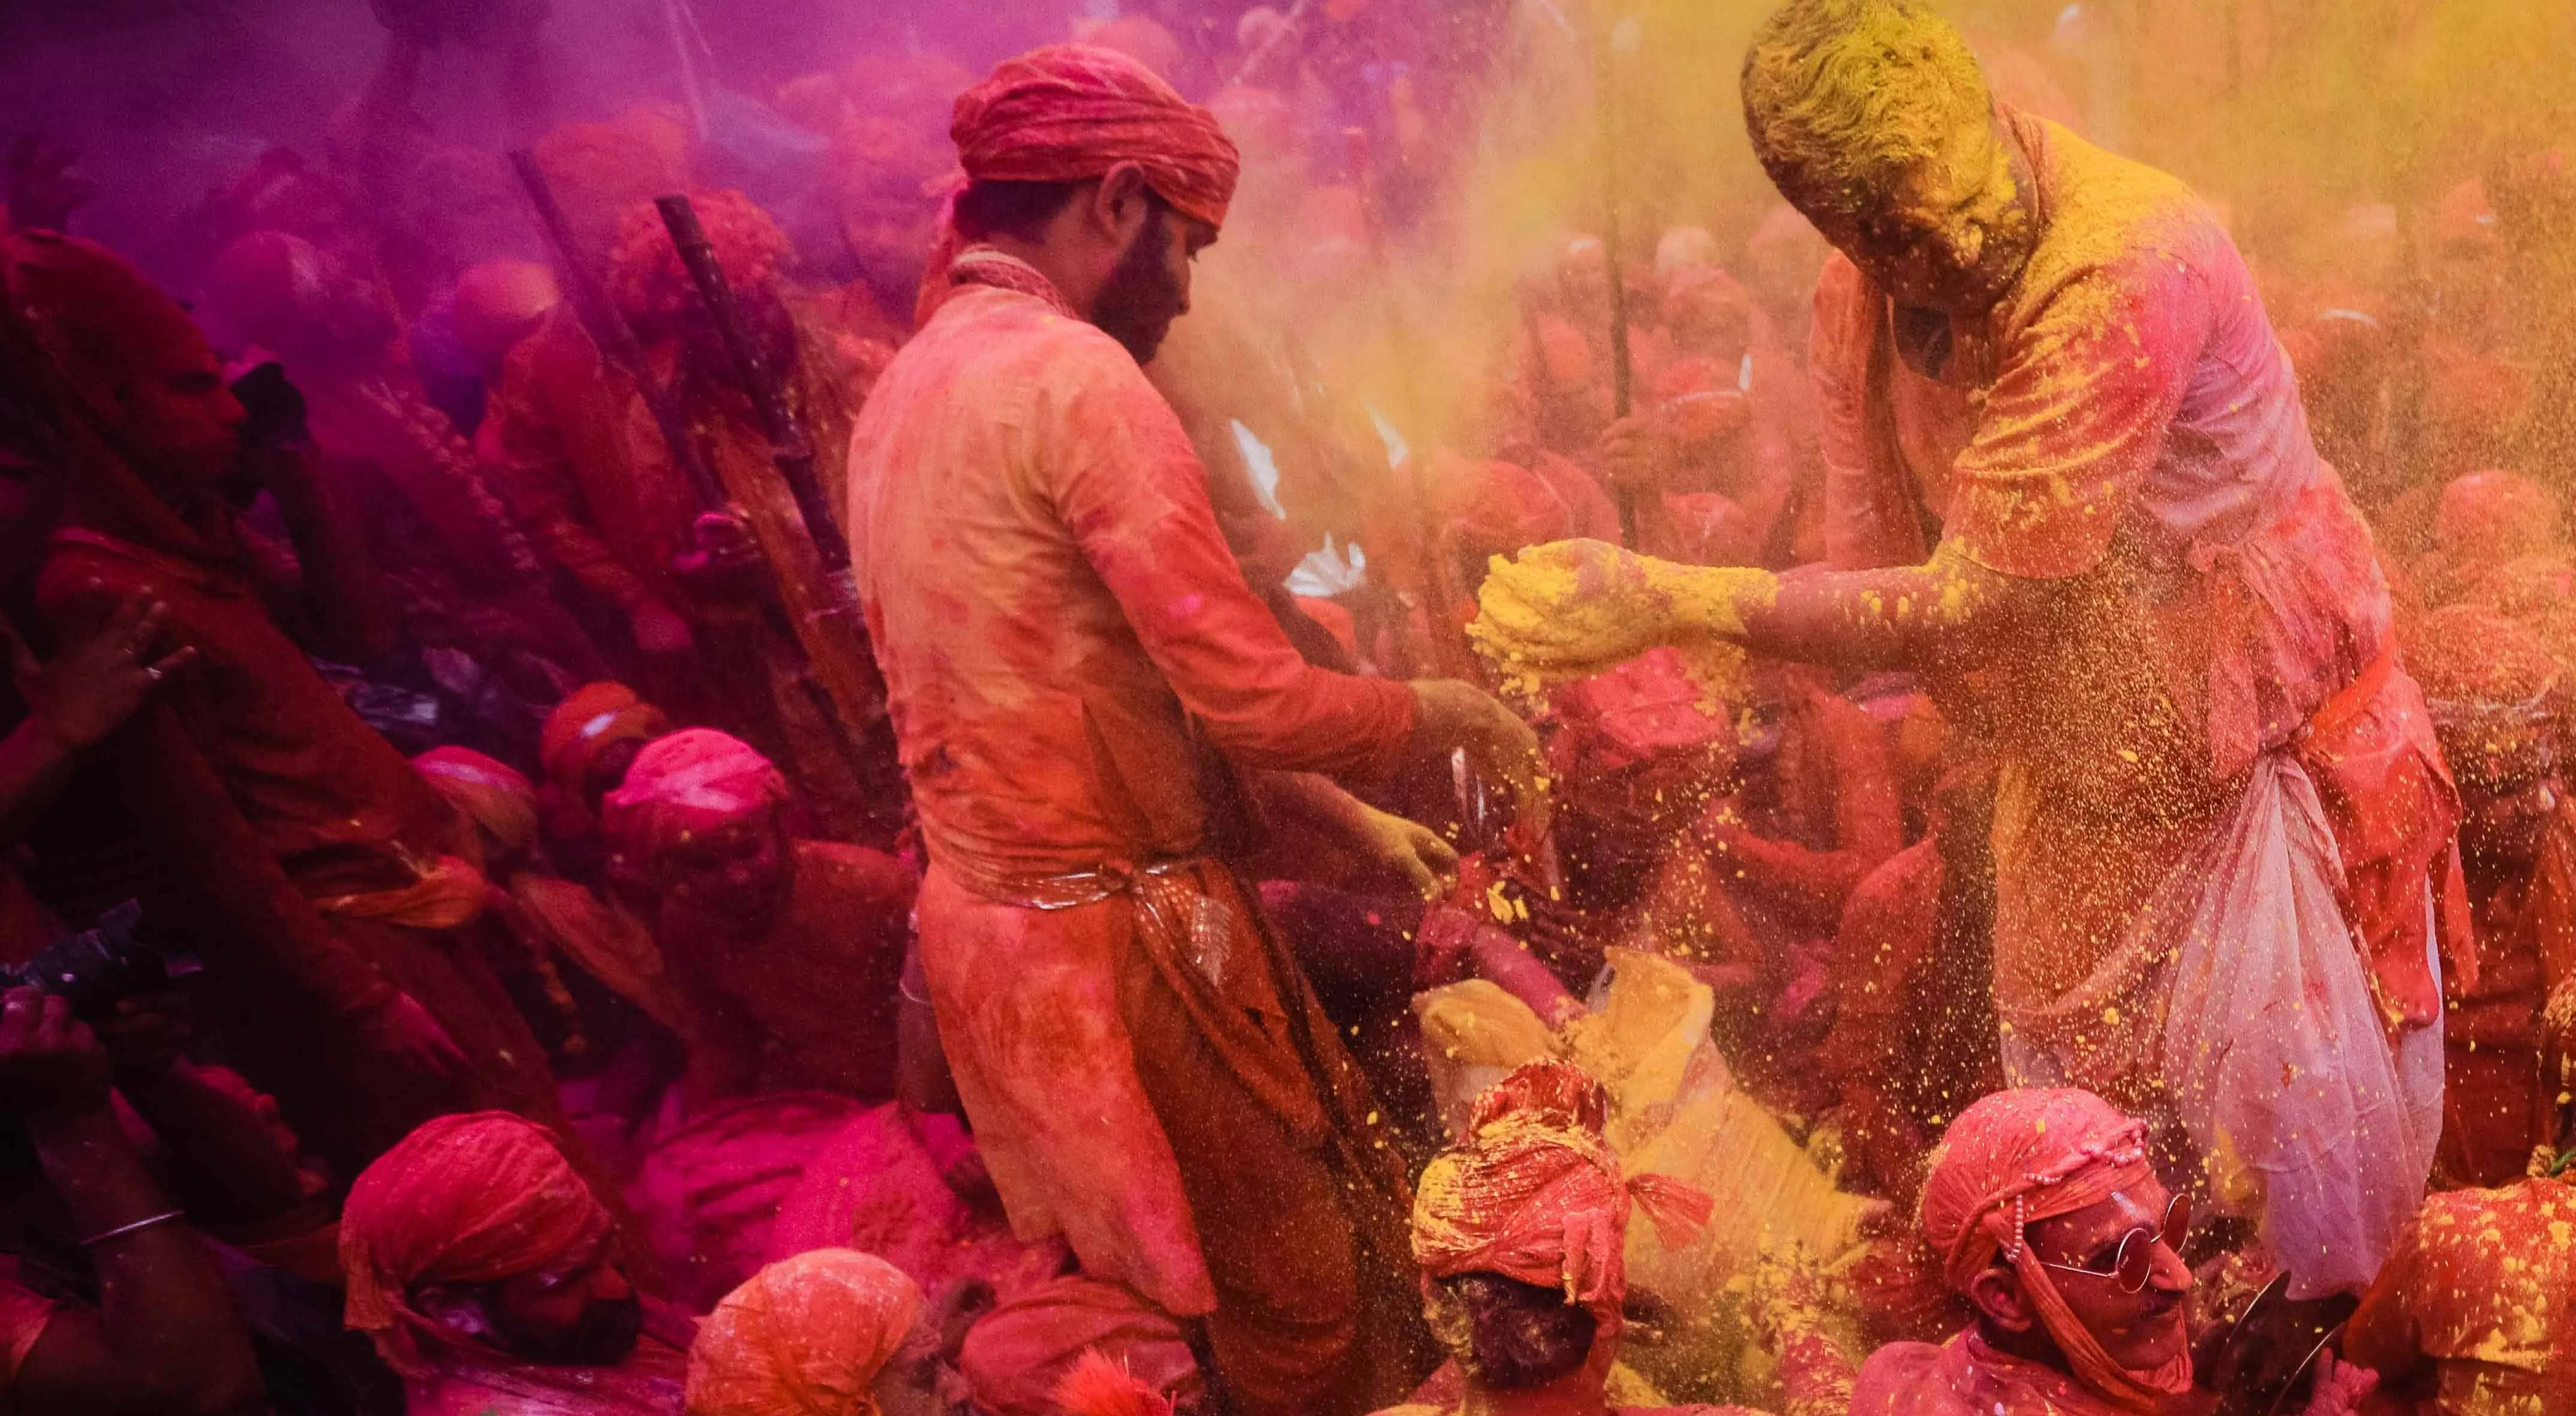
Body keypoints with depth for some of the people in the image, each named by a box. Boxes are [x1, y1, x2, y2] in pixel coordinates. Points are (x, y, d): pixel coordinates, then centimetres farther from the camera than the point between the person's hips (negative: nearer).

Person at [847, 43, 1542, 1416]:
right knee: (1304, 1300, 6)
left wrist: (1334, 819, 14)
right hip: (1121, 940, -9)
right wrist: (1449, 713, -2)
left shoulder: (900, 392, 11)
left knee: (1123, 1300, 21)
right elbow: (1256, 700, -21)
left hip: (982, 922, 9)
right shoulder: (1077, 376, -17)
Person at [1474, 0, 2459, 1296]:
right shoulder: (1859, 305, -8)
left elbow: (1974, 596, -31)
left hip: (2267, 772, -5)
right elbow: (1872, 563, 2)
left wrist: (1670, 602, -35)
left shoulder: (2133, 264, -31)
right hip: (2073, 791, 6)